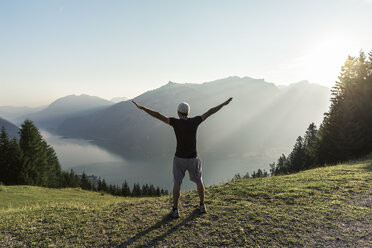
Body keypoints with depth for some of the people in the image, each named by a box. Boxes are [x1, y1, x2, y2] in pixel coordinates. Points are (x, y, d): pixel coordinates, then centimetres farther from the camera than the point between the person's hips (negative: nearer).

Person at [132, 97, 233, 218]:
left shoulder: (176, 122, -15)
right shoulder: (194, 121, -9)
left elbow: (158, 115, -18)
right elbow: (210, 112, 0)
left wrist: (142, 107, -14)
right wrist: (224, 104, 10)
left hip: (179, 158, -2)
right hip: (193, 158, 2)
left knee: (177, 183, 11)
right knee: (199, 181, 21)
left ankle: (175, 210, 14)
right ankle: (202, 206, 29)